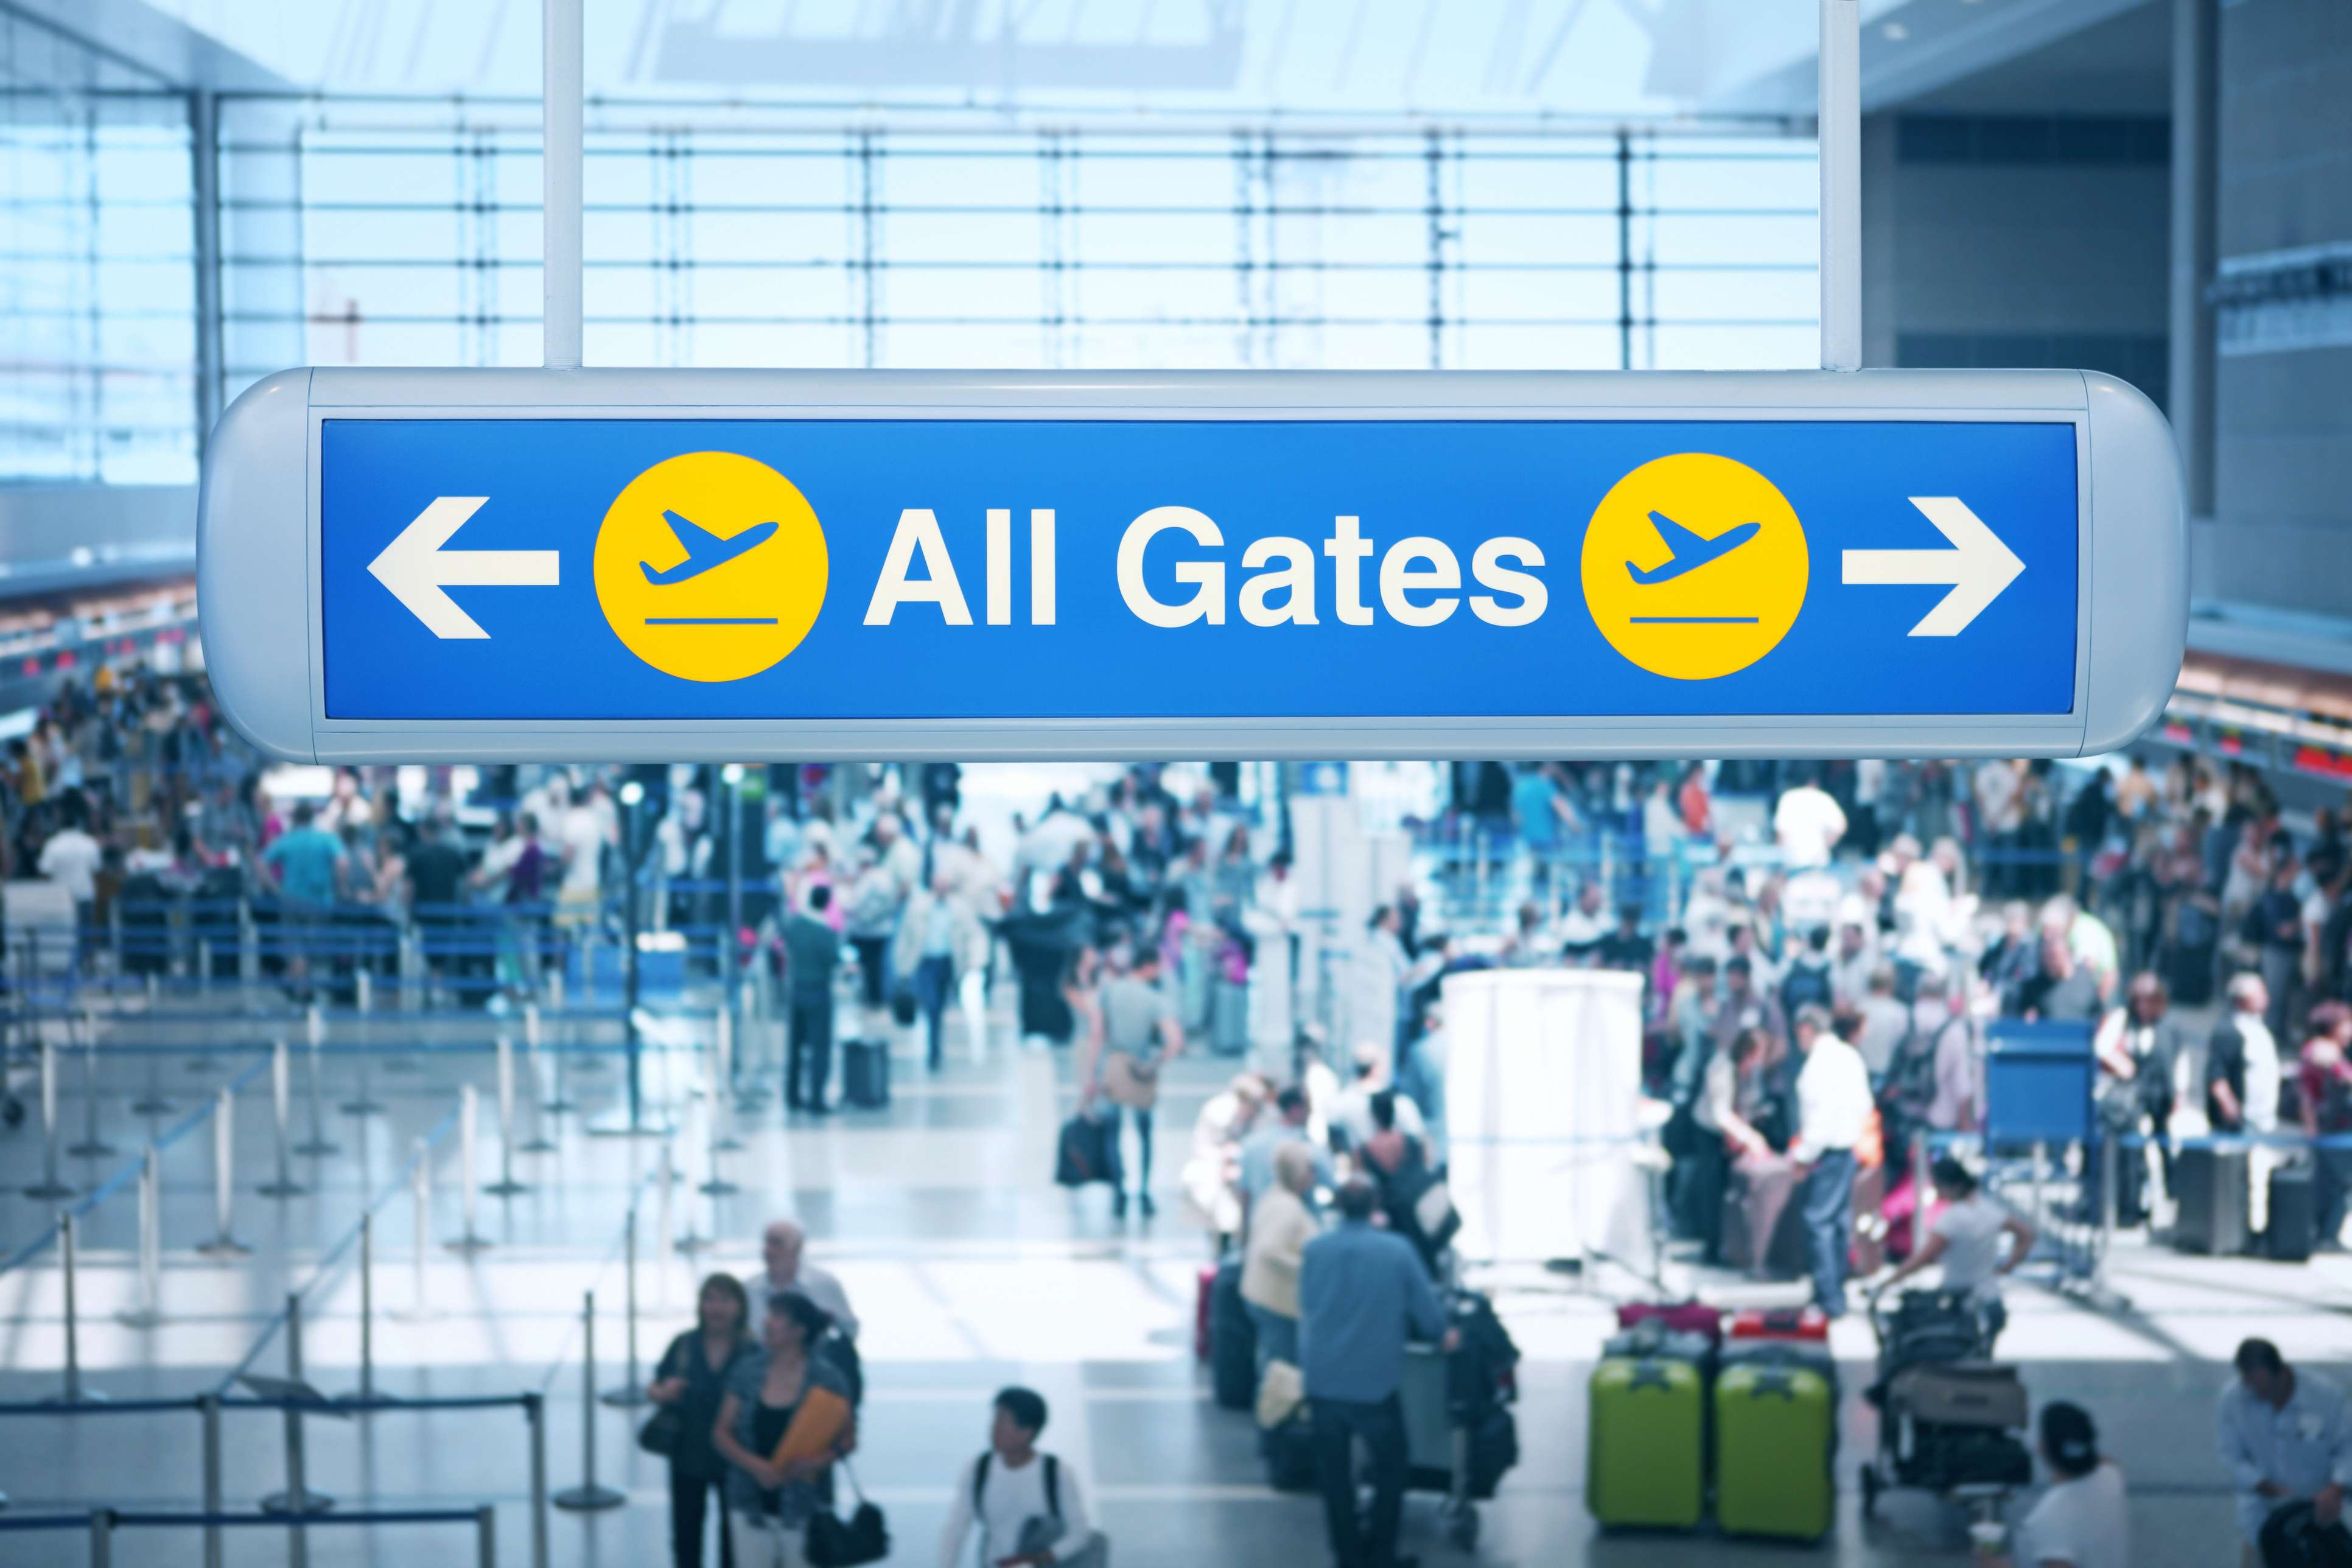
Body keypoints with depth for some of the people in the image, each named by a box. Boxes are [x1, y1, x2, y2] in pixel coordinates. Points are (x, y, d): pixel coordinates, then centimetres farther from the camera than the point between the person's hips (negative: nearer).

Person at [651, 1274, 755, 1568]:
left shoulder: (753, 1351, -12)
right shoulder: (683, 1345, -4)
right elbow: (654, 1389, 3)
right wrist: (663, 1393, -18)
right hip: (688, 1456, 2)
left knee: (732, 1534, 7)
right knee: (686, 1533, 12)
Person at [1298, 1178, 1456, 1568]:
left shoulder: (1313, 1251, 0)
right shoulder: (1398, 1251, -9)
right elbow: (1426, 1309, -1)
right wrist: (1443, 1336, 20)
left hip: (1322, 1383, 3)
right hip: (1376, 1384, -3)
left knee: (1334, 1477, 14)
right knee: (1390, 1469, 14)